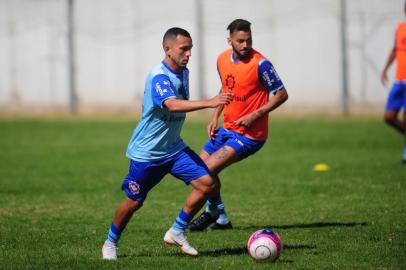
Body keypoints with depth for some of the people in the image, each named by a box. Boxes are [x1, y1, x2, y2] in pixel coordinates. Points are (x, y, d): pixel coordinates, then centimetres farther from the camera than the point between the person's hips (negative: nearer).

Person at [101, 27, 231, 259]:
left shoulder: (183, 72, 4)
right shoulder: (159, 77, -24)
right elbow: (173, 105, -42)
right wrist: (209, 103, -52)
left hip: (174, 148, 7)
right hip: (147, 151, -7)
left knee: (209, 183, -8)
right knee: (134, 202, 3)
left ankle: (177, 232, 6)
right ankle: (111, 243, 28)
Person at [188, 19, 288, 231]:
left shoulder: (260, 64, -19)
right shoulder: (223, 59, 2)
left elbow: (281, 94, -14)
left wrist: (254, 115, -21)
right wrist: (215, 117, 10)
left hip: (249, 134, -8)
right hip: (227, 128, 8)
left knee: (208, 169, -17)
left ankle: (213, 212, 8)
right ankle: (221, 220, 24)